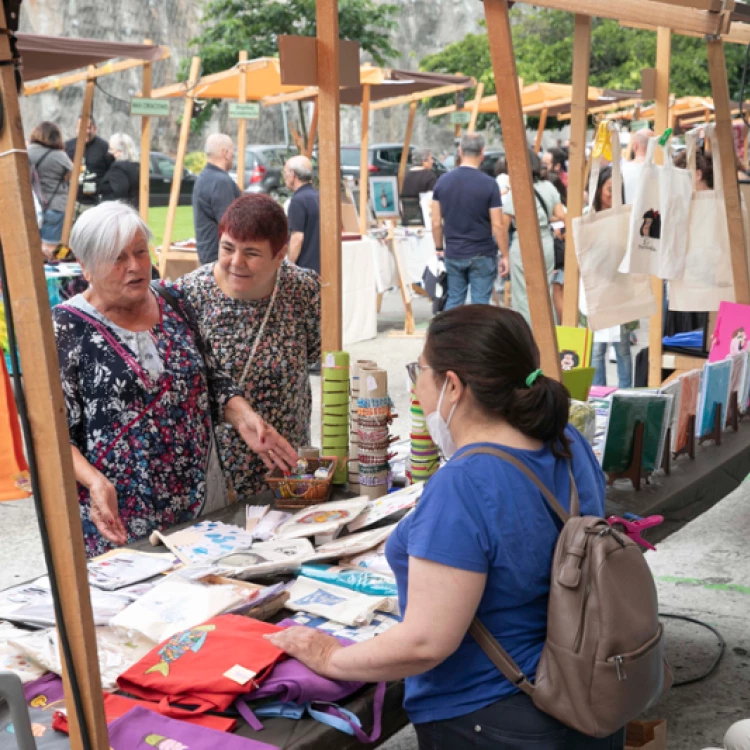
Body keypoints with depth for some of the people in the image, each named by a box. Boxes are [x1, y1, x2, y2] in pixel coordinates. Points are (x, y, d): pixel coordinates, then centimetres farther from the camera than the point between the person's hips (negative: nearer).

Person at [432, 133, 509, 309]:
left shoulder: (443, 181, -1)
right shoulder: (489, 184, -11)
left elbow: (436, 222, 2)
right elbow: (497, 225, -11)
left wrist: (439, 249, 15)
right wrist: (504, 255, -2)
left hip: (453, 254, 3)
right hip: (482, 255, -3)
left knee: (454, 301, 13)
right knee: (480, 302, 3)